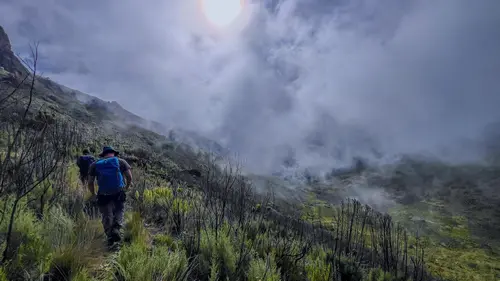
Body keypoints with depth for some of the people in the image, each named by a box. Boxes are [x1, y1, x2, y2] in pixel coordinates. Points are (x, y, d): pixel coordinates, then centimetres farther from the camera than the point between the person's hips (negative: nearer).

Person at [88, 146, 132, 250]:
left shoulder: (95, 165, 8)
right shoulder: (121, 161, 4)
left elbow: (90, 182, 6)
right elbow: (129, 177, -1)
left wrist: (93, 194, 21)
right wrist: (127, 187, 17)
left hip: (103, 196, 1)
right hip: (119, 194, -1)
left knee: (106, 216, 13)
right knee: (119, 213, 15)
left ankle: (110, 239, 9)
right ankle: (117, 229, -9)